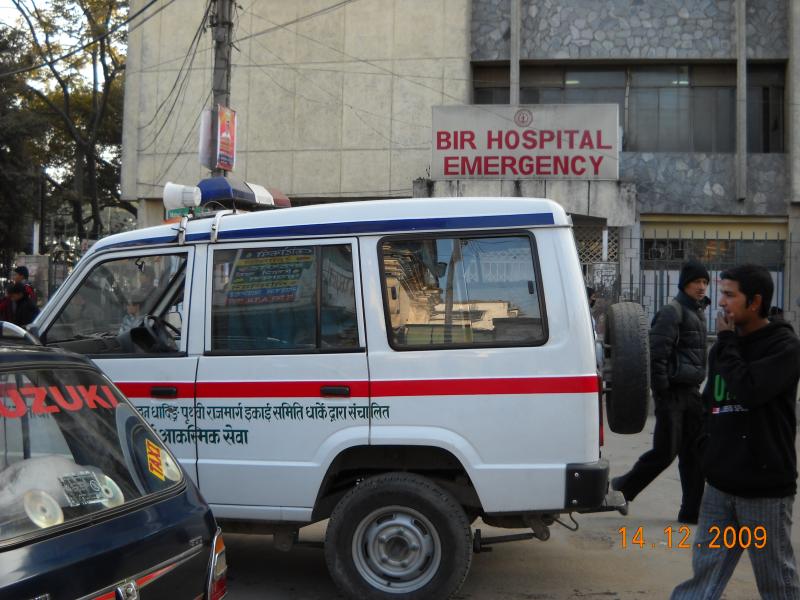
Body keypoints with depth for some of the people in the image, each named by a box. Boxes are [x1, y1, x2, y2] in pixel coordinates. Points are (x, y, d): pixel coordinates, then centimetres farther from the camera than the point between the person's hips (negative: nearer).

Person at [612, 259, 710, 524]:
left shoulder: (697, 312, 15)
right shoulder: (672, 312, -13)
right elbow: (656, 354, -20)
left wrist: (697, 387, 15)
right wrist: (661, 391, -18)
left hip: (691, 392, 9)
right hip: (673, 394, -9)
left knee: (694, 454, 9)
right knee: (665, 452, -4)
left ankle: (691, 511, 16)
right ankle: (622, 488, 15)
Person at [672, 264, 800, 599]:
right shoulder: (725, 347, 10)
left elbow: (748, 390, -24)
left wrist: (727, 342, -13)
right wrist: (706, 449, 10)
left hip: (765, 487, -6)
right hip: (721, 483, 6)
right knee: (705, 570, 10)